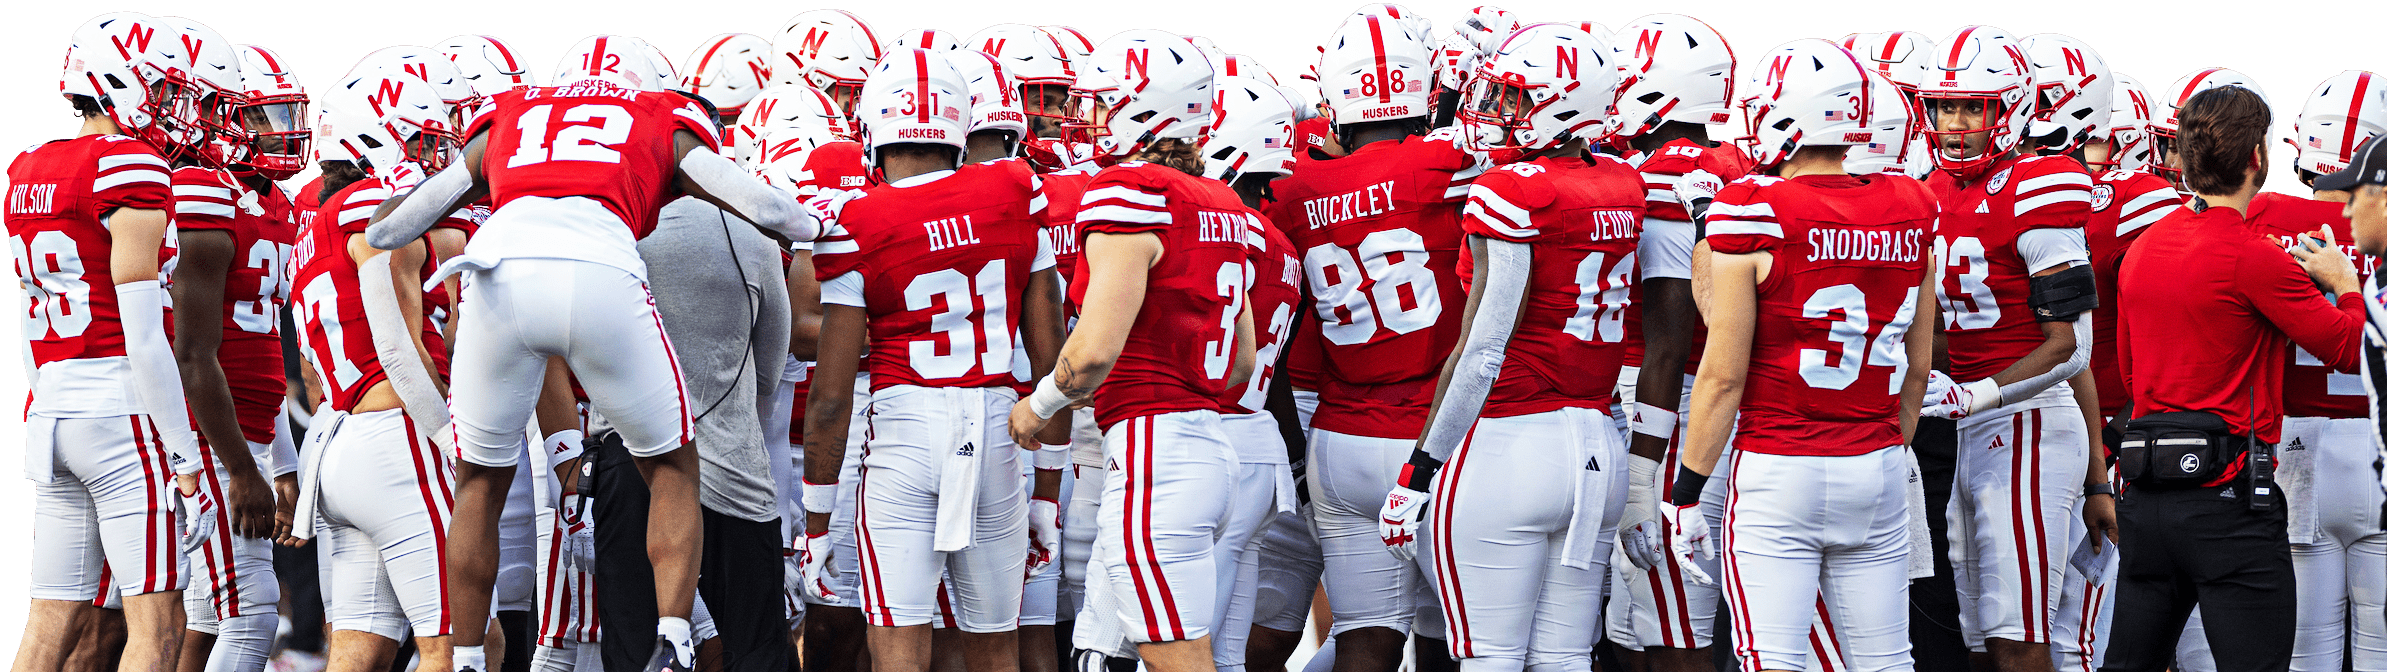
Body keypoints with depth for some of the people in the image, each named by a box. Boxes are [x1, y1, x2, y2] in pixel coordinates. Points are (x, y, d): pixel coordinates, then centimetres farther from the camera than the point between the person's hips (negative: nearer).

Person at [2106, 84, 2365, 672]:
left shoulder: (2142, 250, 10)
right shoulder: (2253, 258, -13)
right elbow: (2348, 348, -7)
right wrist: (2345, 286, 14)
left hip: (2146, 491, 7)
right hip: (2228, 492, -7)